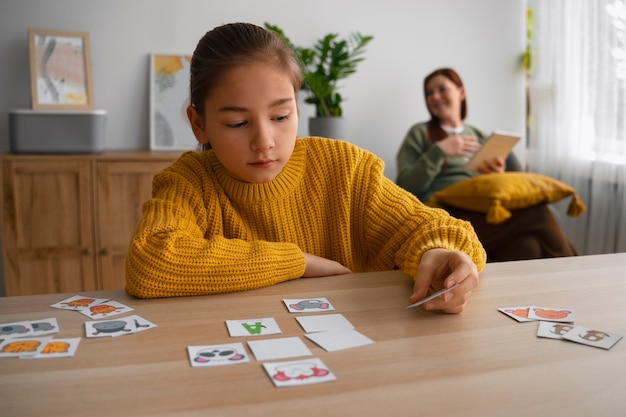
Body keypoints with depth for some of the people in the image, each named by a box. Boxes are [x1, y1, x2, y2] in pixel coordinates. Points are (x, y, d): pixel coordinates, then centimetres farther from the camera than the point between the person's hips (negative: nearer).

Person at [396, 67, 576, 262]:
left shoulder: (481, 136, 25)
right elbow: (406, 188, 0)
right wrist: (439, 151, -9)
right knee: (534, 214, -30)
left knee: (527, 245, -33)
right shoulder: (420, 133, 13)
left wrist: (498, 175, -3)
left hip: (485, 212, 4)